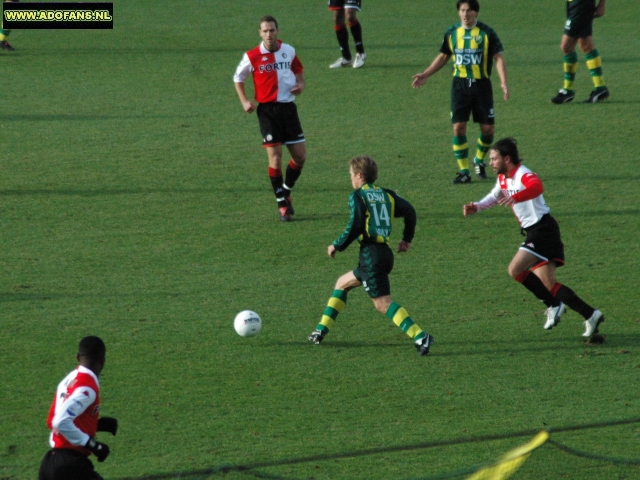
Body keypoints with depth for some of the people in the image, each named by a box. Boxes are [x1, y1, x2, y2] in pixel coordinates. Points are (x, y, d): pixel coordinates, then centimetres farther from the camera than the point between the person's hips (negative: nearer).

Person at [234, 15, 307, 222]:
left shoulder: (289, 51, 3)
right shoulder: (252, 57, -5)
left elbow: (298, 69, 20)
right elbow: (238, 78, 9)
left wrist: (301, 84, -2)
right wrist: (244, 101, -4)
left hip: (288, 106, 3)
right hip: (267, 110, -3)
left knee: (300, 156, 1)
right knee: (275, 156, -7)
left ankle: (286, 192, 26)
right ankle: (282, 204, 2)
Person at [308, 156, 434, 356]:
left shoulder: (358, 196, -4)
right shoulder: (387, 194, 16)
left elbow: (355, 226, -14)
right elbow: (409, 211, 9)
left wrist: (337, 246, -2)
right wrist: (407, 239, 20)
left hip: (371, 255, -9)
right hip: (385, 252, 9)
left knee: (383, 303, -12)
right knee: (342, 284, 23)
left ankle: (420, 337, -26)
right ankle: (321, 330, 24)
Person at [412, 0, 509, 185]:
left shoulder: (486, 32, -5)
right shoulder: (452, 33, 4)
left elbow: (498, 58, -6)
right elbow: (443, 56, 17)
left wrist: (503, 82, -19)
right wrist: (426, 75, 12)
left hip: (481, 84, -2)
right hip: (460, 84, 2)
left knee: (488, 128, 0)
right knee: (458, 127, -6)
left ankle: (479, 161, 28)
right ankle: (464, 171, 3)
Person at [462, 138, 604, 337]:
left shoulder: (524, 175, -18)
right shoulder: (503, 179, 12)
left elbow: (536, 187, -41)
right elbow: (494, 197, 29)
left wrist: (515, 197, -58)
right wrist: (476, 207, 10)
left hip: (542, 230, -10)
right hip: (534, 232, 10)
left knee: (515, 270, -19)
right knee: (548, 284, 5)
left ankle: (553, 305, -8)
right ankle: (591, 315, 5)